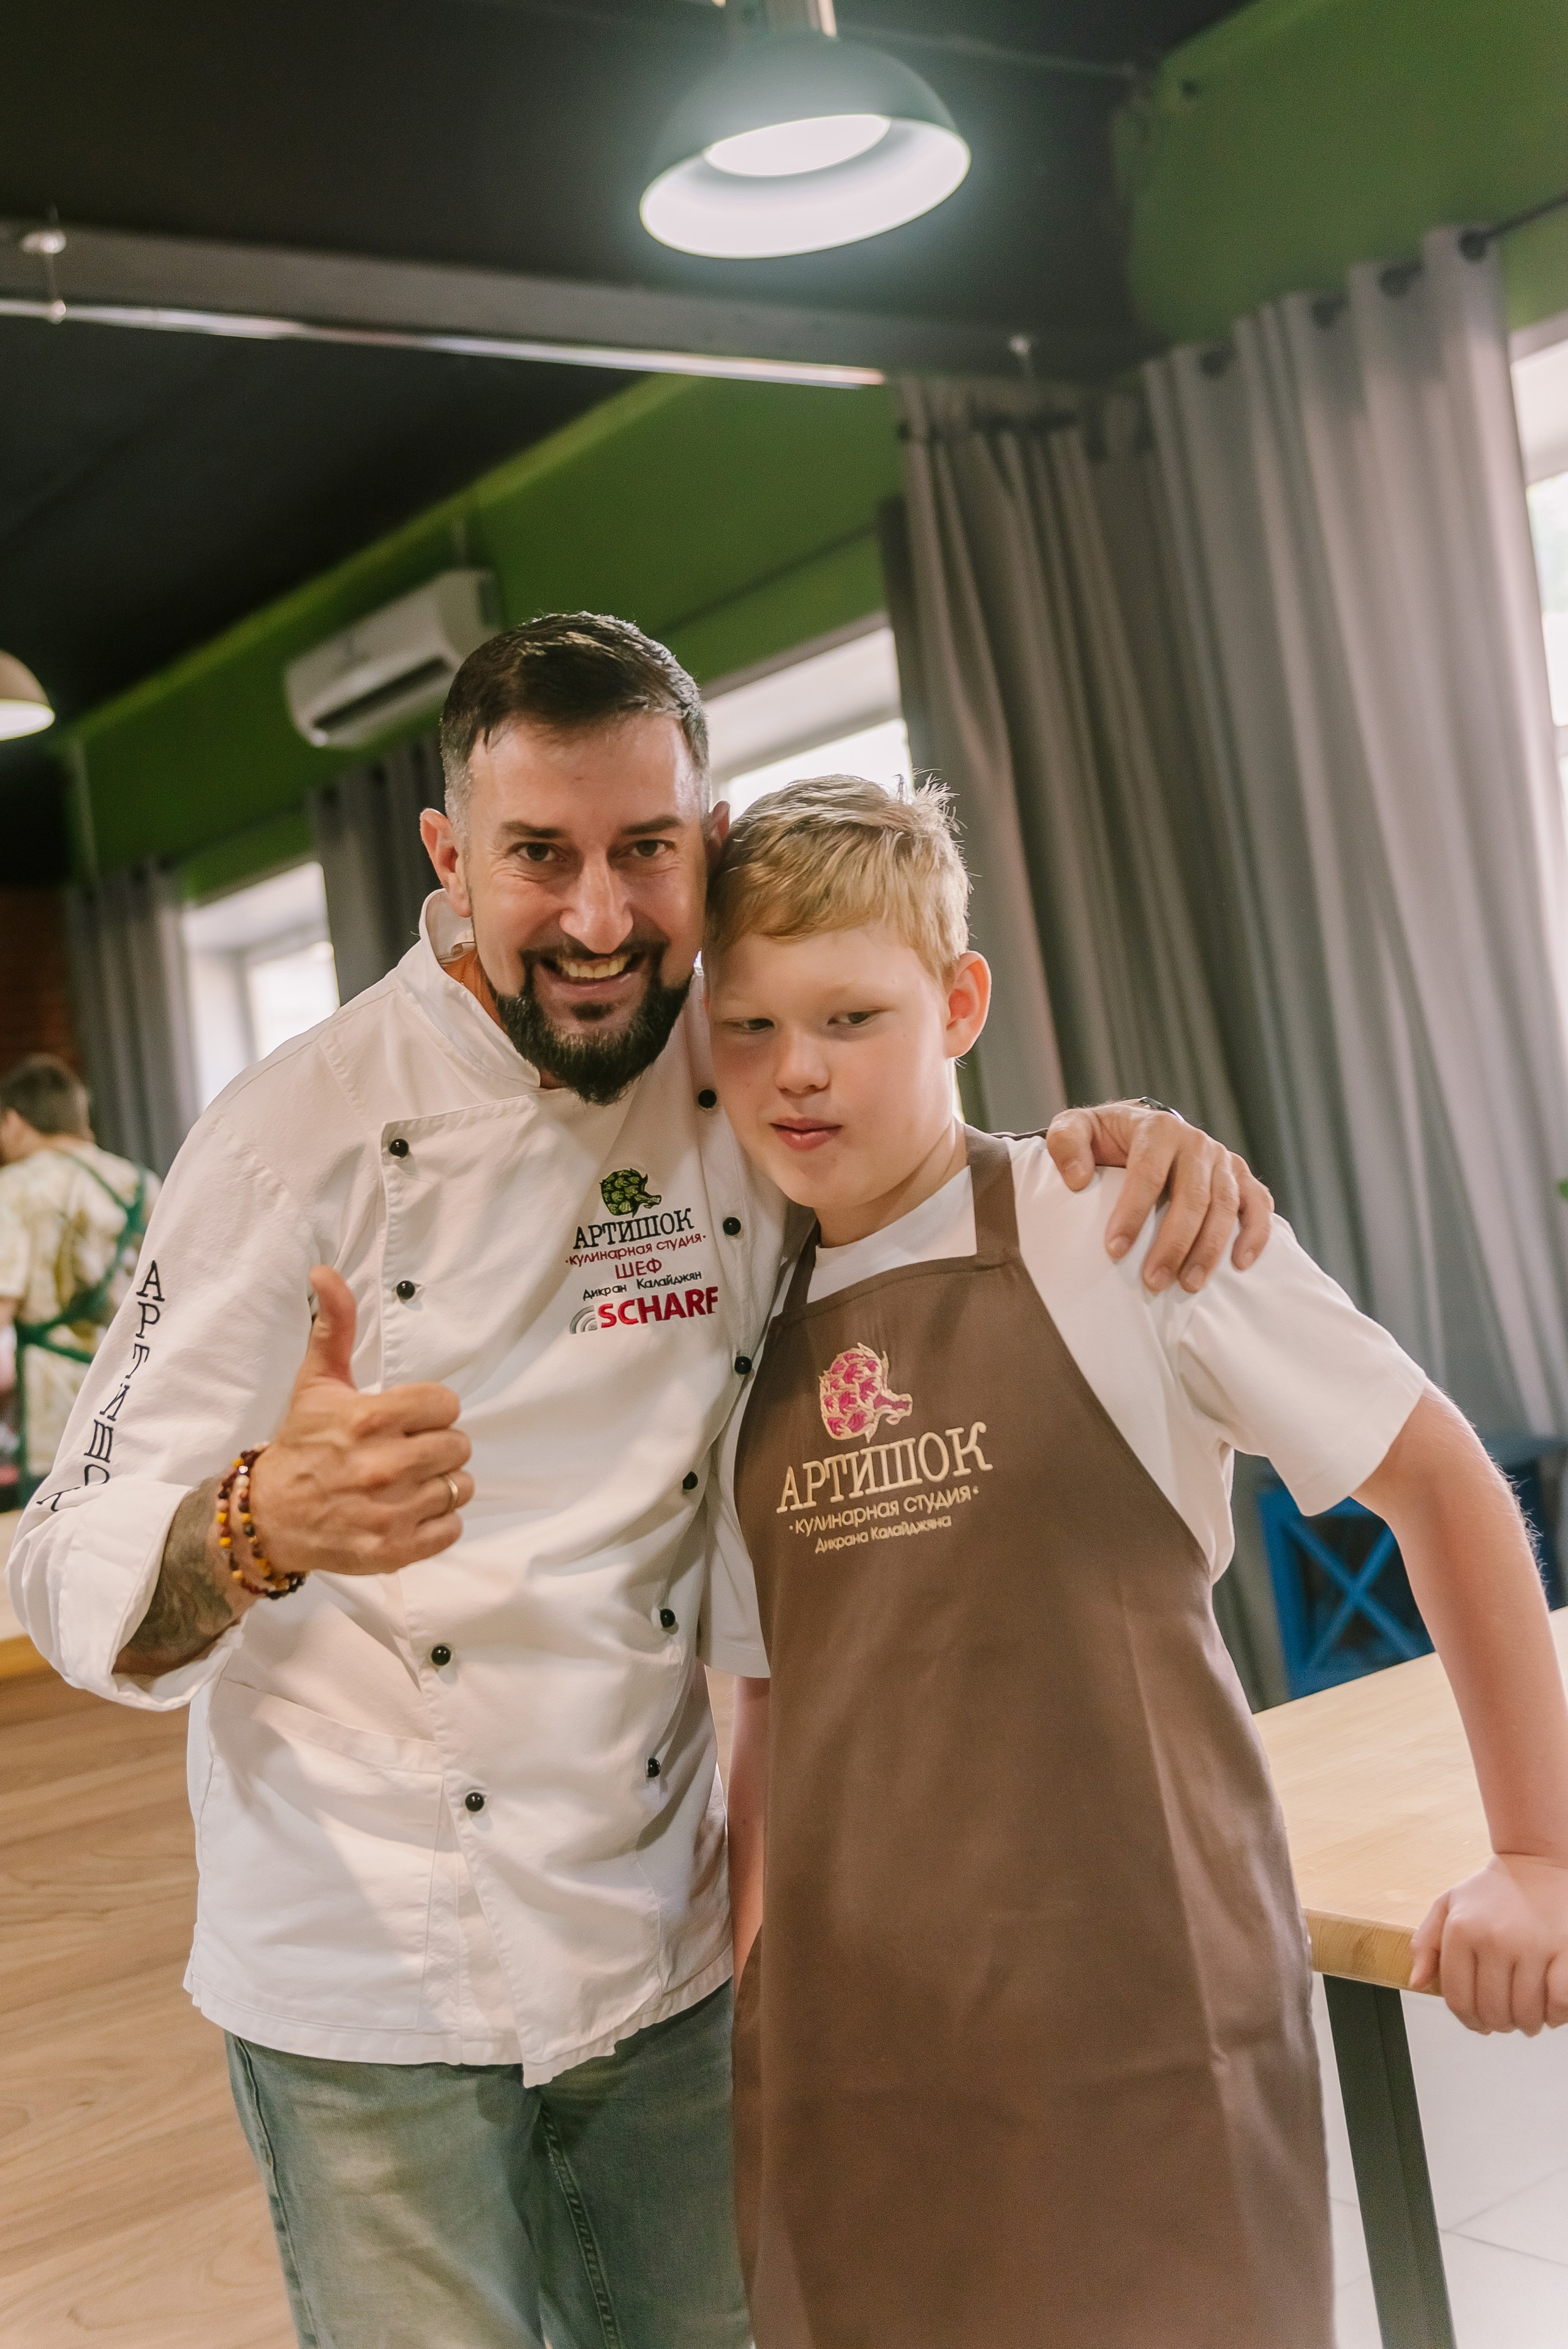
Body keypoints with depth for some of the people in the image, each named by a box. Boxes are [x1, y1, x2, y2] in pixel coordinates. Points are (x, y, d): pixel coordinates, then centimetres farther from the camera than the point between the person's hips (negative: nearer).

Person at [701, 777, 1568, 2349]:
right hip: (846, 2059, 5)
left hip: (1136, 2035, -4)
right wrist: (723, 1983, 9)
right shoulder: (746, 1343, 7)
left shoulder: (1116, 1229, -8)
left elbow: (1440, 1484, -2)